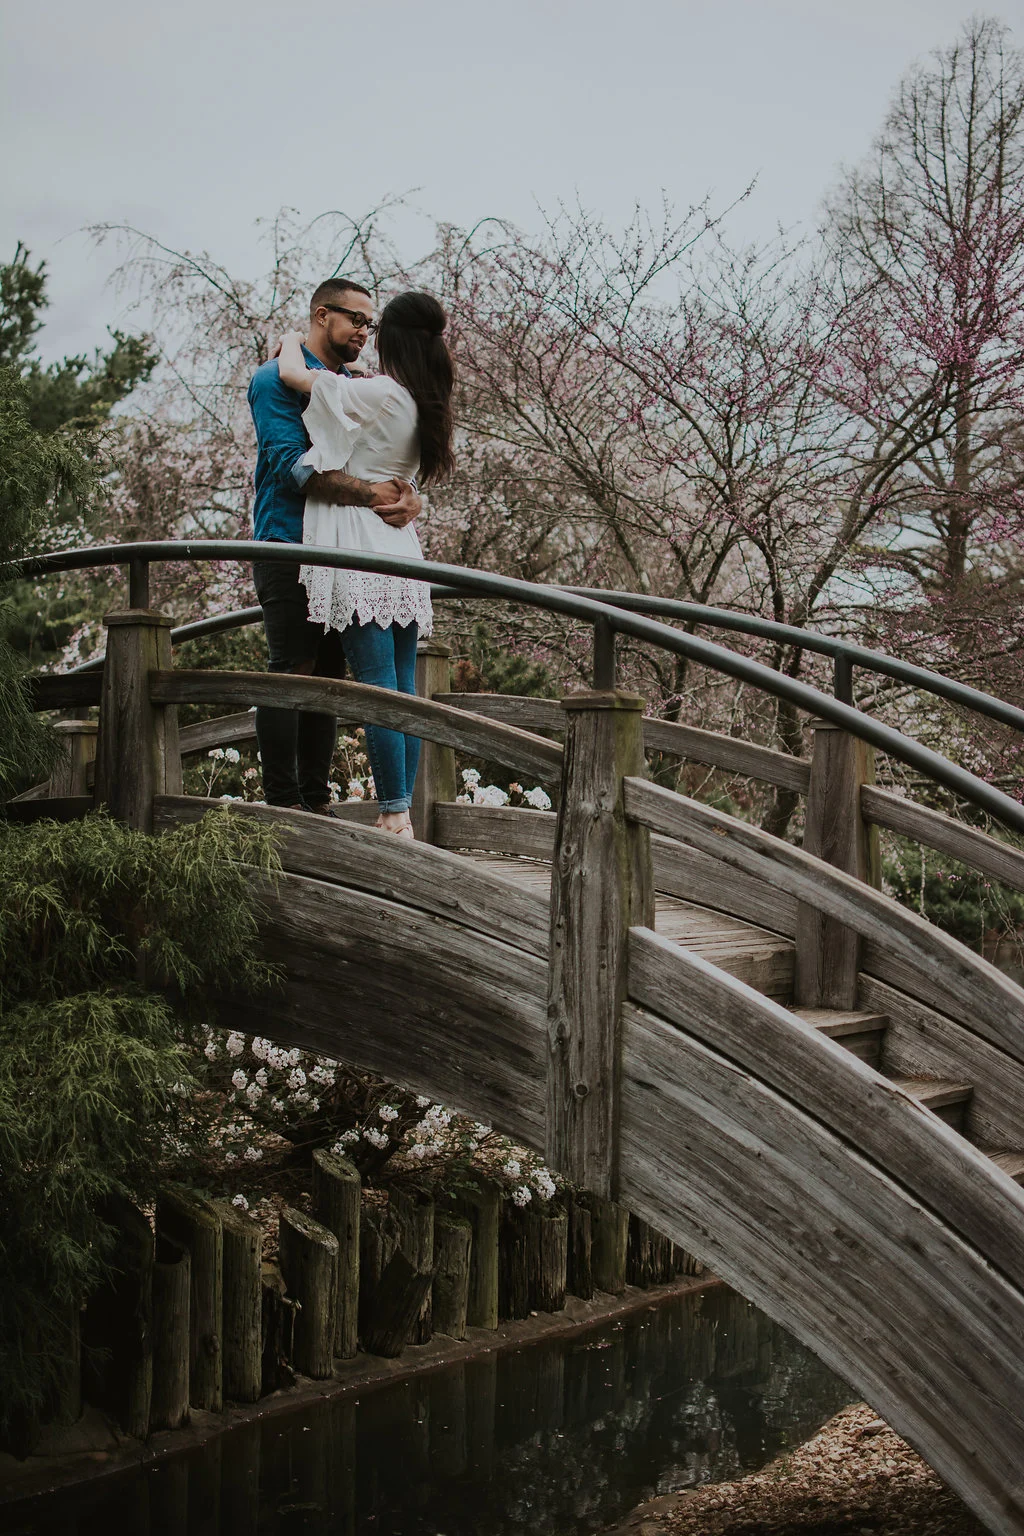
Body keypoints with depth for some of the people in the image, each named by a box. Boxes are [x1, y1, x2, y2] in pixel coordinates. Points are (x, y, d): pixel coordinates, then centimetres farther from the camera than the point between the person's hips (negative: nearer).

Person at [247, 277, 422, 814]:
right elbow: (293, 464, -18)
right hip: (289, 547, -7)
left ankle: (316, 801, 12)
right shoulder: (277, 378, -4)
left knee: (328, 675, 7)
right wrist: (370, 493, -27)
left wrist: (408, 497, -13)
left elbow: (391, 462, 11)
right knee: (292, 673, -9)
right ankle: (282, 805, -6)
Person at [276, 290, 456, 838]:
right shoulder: (425, 404, 11)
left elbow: (291, 372, -6)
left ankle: (393, 814, -8)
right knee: (403, 688, 6)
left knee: (378, 685, -8)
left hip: (359, 554, -7)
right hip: (403, 552, 7)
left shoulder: (376, 394, -10)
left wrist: (290, 340, 15)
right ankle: (401, 811, 8)